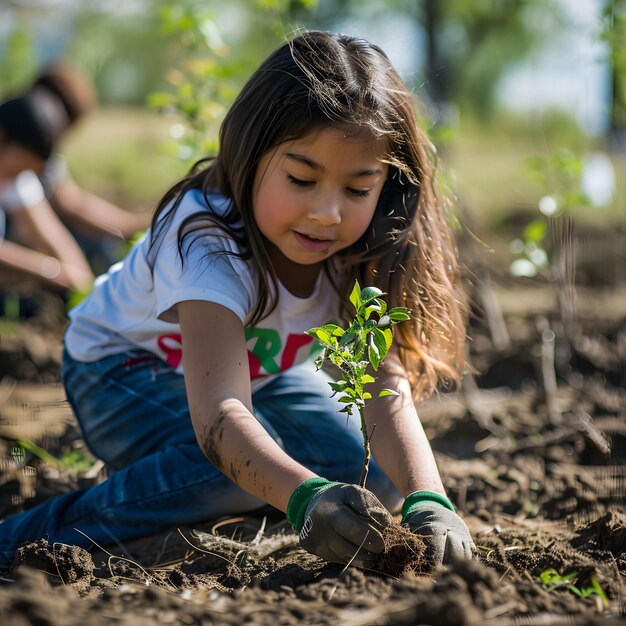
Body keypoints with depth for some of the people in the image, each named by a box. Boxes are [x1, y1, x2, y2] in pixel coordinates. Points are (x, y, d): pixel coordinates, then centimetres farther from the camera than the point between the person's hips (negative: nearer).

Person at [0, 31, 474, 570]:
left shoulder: (360, 249, -26)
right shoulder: (210, 243, -40)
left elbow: (389, 392, -36)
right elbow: (219, 414, -54)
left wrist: (427, 502, -56)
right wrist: (306, 496, -73)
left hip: (259, 369, 6)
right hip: (125, 365, -6)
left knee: (375, 482, -11)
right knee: (235, 463, -35)